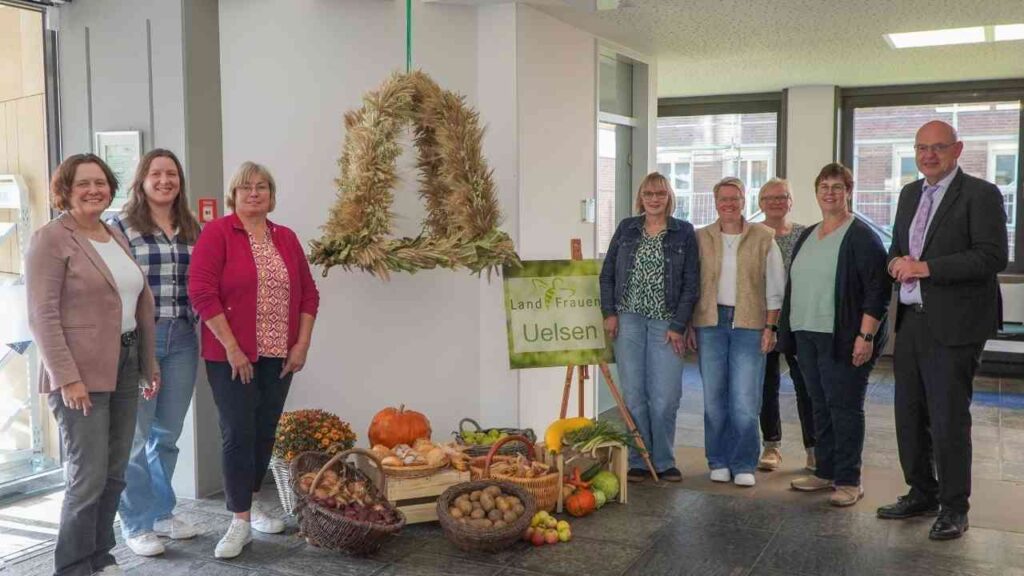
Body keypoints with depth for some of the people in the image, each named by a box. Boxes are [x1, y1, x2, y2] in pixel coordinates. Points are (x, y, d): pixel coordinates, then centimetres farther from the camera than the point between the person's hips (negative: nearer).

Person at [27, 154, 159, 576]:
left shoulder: (115, 236, 14)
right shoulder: (51, 239, -8)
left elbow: (140, 300, 18)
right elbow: (42, 315, -14)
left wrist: (149, 363, 15)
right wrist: (66, 377, -19)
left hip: (124, 366, 7)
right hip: (82, 373, -7)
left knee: (114, 474, 11)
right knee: (89, 478, -4)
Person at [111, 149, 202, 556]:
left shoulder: (191, 229, 11)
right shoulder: (122, 226, -4)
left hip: (182, 339, 5)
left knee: (168, 432, 14)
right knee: (135, 435, 4)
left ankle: (161, 511, 29)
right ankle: (136, 524, 16)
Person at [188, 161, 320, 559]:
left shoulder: (286, 238, 10)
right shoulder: (217, 233, -5)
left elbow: (308, 293, 12)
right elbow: (202, 292, -13)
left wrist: (302, 344, 2)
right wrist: (231, 348, -16)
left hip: (279, 356, 5)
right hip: (232, 355, -5)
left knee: (265, 433, 12)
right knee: (238, 434, -4)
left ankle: (251, 504, 29)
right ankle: (240, 522, 5)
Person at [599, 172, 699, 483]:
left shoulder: (684, 233, 4)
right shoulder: (626, 229, 9)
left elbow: (691, 283, 0)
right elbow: (607, 273, 11)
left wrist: (678, 325, -5)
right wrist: (609, 313, 0)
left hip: (666, 325, -1)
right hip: (629, 320, 1)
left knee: (665, 397, -3)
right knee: (634, 395, 1)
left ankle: (664, 461, 12)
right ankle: (637, 462, 11)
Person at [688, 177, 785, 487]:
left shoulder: (763, 238, 4)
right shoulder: (701, 238, 8)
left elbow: (775, 286, 5)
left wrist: (770, 326, -2)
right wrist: (689, 326, 4)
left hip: (749, 324, -2)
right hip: (710, 322, 2)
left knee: (745, 400, -5)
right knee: (714, 397, 5)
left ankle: (744, 465, 8)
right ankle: (719, 462, 16)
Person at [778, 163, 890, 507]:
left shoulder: (862, 237, -7)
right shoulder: (807, 237, 16)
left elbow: (878, 291, -13)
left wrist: (866, 336, -19)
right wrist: (788, 330, 17)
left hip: (843, 338, -7)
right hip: (807, 336, 7)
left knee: (845, 407, -1)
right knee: (820, 406, 12)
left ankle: (849, 481, 8)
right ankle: (825, 472, 23)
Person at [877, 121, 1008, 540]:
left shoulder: (980, 194, -7)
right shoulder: (910, 194, 15)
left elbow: (993, 256, -17)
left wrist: (926, 267, -20)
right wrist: (898, 262, -3)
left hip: (953, 326, -7)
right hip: (910, 321, 7)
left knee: (948, 419, -1)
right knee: (909, 415, 14)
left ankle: (953, 508, 14)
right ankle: (921, 494, 29)